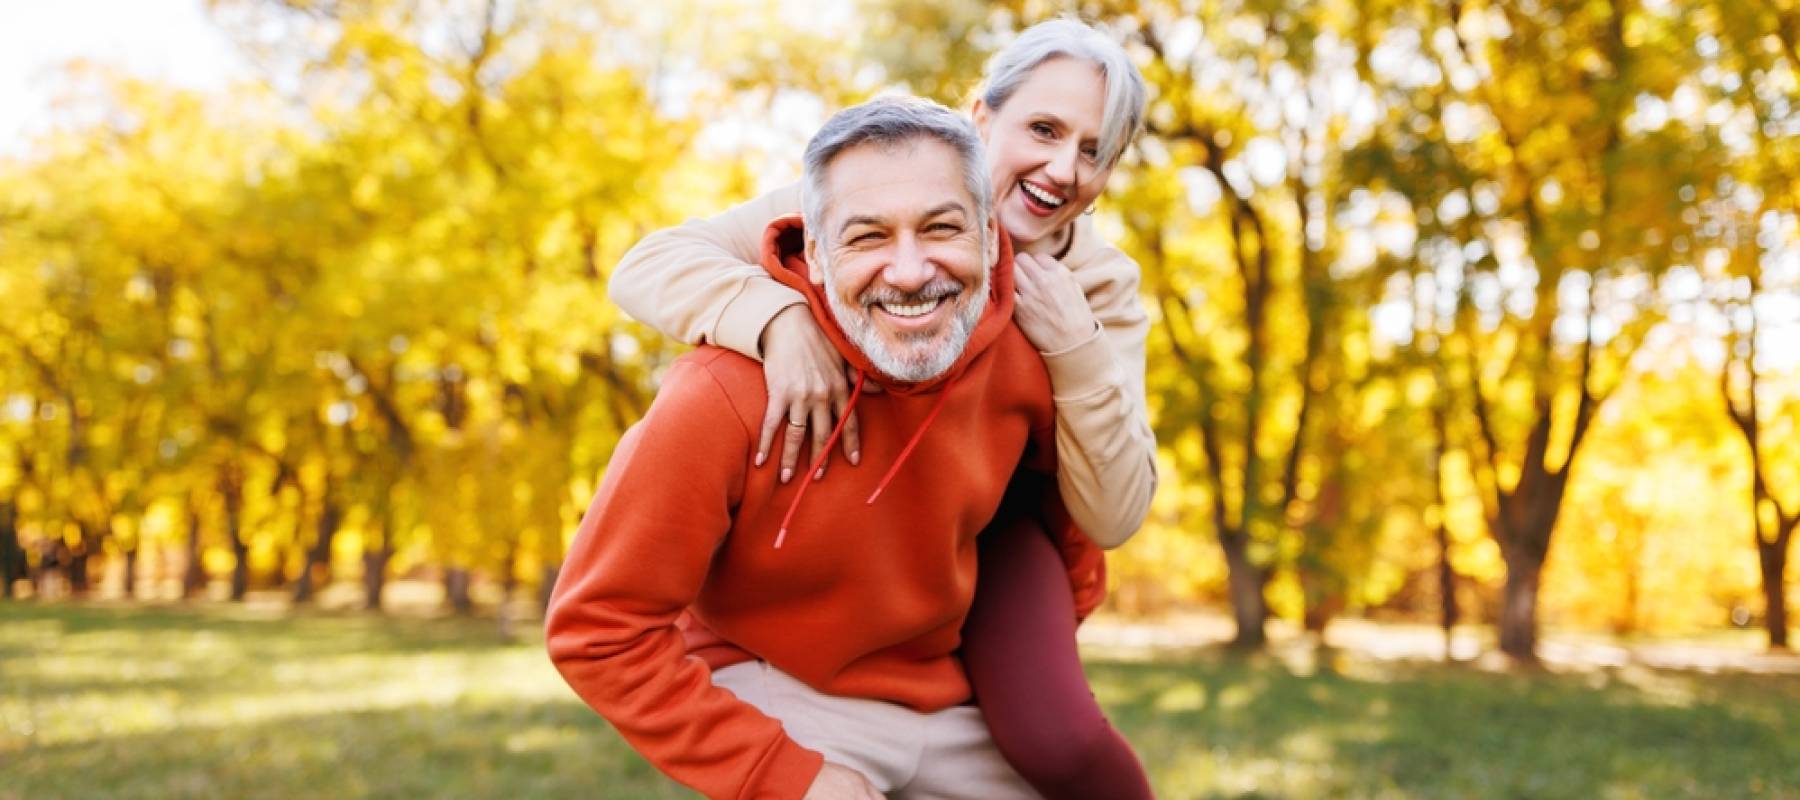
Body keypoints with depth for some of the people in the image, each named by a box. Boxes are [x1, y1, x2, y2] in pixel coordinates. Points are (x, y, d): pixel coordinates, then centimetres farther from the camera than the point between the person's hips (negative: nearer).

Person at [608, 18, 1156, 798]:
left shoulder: (1101, 287, -16)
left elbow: (1113, 516, -19)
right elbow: (647, 264, -28)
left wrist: (1074, 346, -33)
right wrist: (780, 316, -48)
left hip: (987, 532, 0)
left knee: (1053, 735, -27)